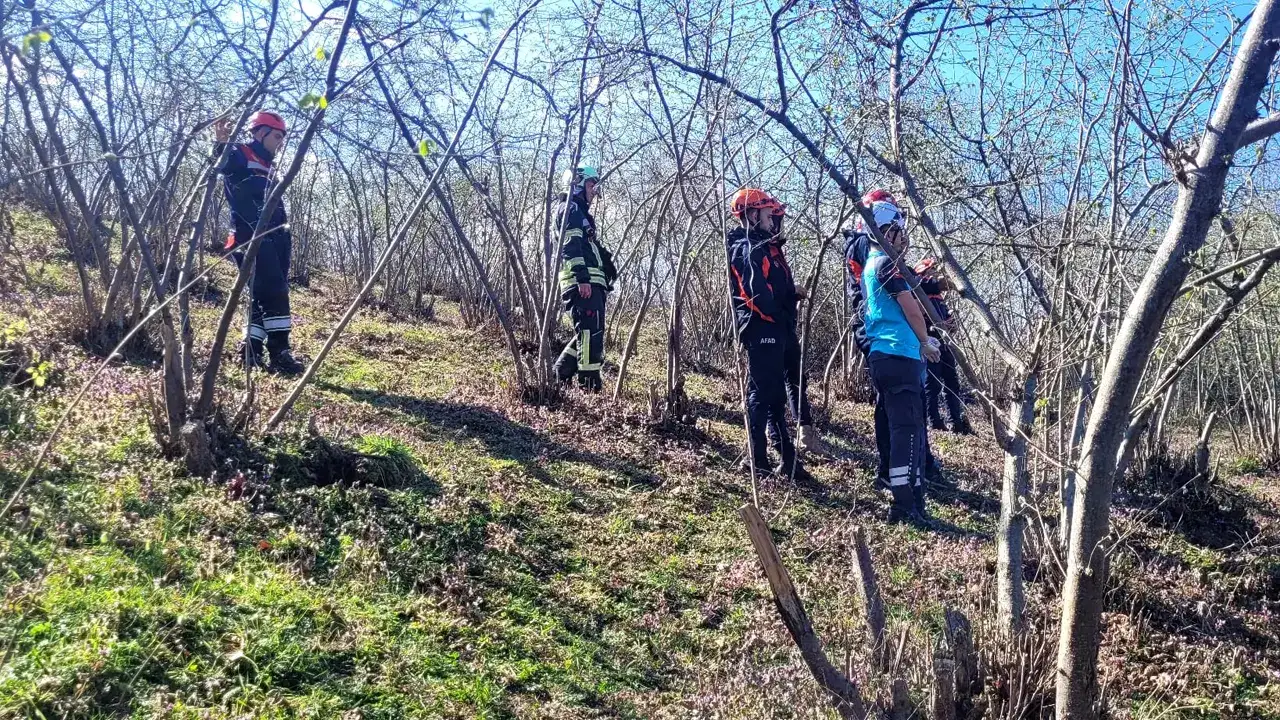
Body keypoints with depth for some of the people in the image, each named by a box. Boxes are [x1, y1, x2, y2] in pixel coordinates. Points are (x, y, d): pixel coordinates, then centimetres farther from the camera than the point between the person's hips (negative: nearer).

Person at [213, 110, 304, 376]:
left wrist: (284, 234, 27)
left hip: (271, 238, 10)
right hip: (251, 238, -10)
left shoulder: (266, 167, 26)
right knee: (274, 292, -17)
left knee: (263, 296, 8)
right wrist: (221, 145, -44)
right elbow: (223, 163, -25)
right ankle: (279, 354, -19)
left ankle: (251, 353, 13)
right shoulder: (240, 154, -2)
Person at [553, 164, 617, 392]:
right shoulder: (571, 209, -3)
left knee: (588, 332, 13)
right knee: (591, 331, -14)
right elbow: (571, 246, -16)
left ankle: (559, 376, 17)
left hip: (591, 282, 11)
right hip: (582, 281, -11)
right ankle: (590, 385, -16)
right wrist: (582, 278, -24)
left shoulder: (582, 212, 29)